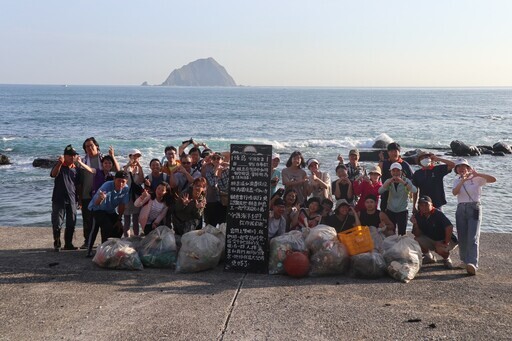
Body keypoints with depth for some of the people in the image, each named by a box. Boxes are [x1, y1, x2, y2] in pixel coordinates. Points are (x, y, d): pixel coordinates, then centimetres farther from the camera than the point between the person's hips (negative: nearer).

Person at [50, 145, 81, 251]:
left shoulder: (76, 169, 9)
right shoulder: (59, 166, -2)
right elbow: (53, 174, -24)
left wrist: (79, 199, 11)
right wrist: (60, 163, -38)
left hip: (72, 200, 4)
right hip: (59, 199, -4)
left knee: (71, 224, 7)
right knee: (57, 223, -2)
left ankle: (68, 244, 18)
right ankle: (57, 244, 9)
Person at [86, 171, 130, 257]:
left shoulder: (126, 189, -18)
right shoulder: (107, 186, -34)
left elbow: (122, 205, -7)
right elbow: (96, 204, -44)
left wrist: (119, 219, -5)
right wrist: (101, 198, -67)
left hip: (110, 211, 6)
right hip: (97, 209, -6)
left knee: (119, 228, -4)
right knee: (107, 227, -25)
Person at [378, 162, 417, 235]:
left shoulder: (406, 180, -4)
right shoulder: (389, 181, 2)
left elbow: (414, 190, -23)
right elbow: (380, 191, -14)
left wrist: (402, 182, -31)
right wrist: (390, 181, -25)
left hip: (402, 211, -2)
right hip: (390, 211, 2)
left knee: (402, 233, -3)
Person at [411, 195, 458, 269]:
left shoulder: (438, 214, -23)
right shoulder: (418, 215, -7)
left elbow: (449, 227, -33)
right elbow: (418, 235, -6)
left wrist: (446, 243, -29)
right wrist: (415, 224, -24)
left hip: (445, 240, -5)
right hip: (431, 240, 5)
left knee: (440, 249, -35)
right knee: (417, 240, -18)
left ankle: (447, 259, 2)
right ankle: (428, 257, 9)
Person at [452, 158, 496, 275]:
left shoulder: (476, 179, 3)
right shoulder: (457, 181, 13)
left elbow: (493, 179, -11)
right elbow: (454, 192, -8)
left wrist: (477, 174, -19)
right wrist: (462, 180, -20)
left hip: (474, 208, -4)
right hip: (461, 209, 4)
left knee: (473, 237, -15)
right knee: (462, 237, 6)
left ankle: (473, 264, -25)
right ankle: (465, 260, 24)